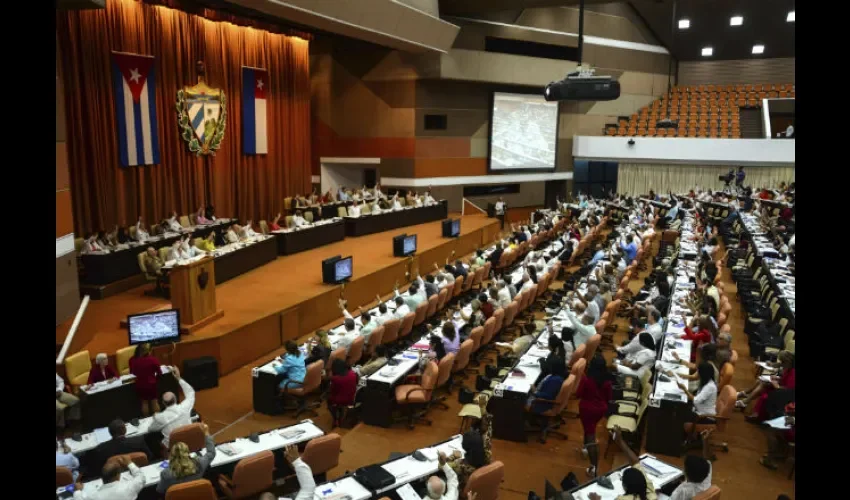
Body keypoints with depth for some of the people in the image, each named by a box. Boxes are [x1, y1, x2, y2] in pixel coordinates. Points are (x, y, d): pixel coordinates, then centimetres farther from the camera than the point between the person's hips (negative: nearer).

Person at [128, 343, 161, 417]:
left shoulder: (133, 360, -12)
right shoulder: (153, 359, -20)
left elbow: (132, 373, 5)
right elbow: (159, 373, -11)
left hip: (140, 384, 3)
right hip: (151, 384, -2)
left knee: (144, 403, 18)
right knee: (154, 402, 13)